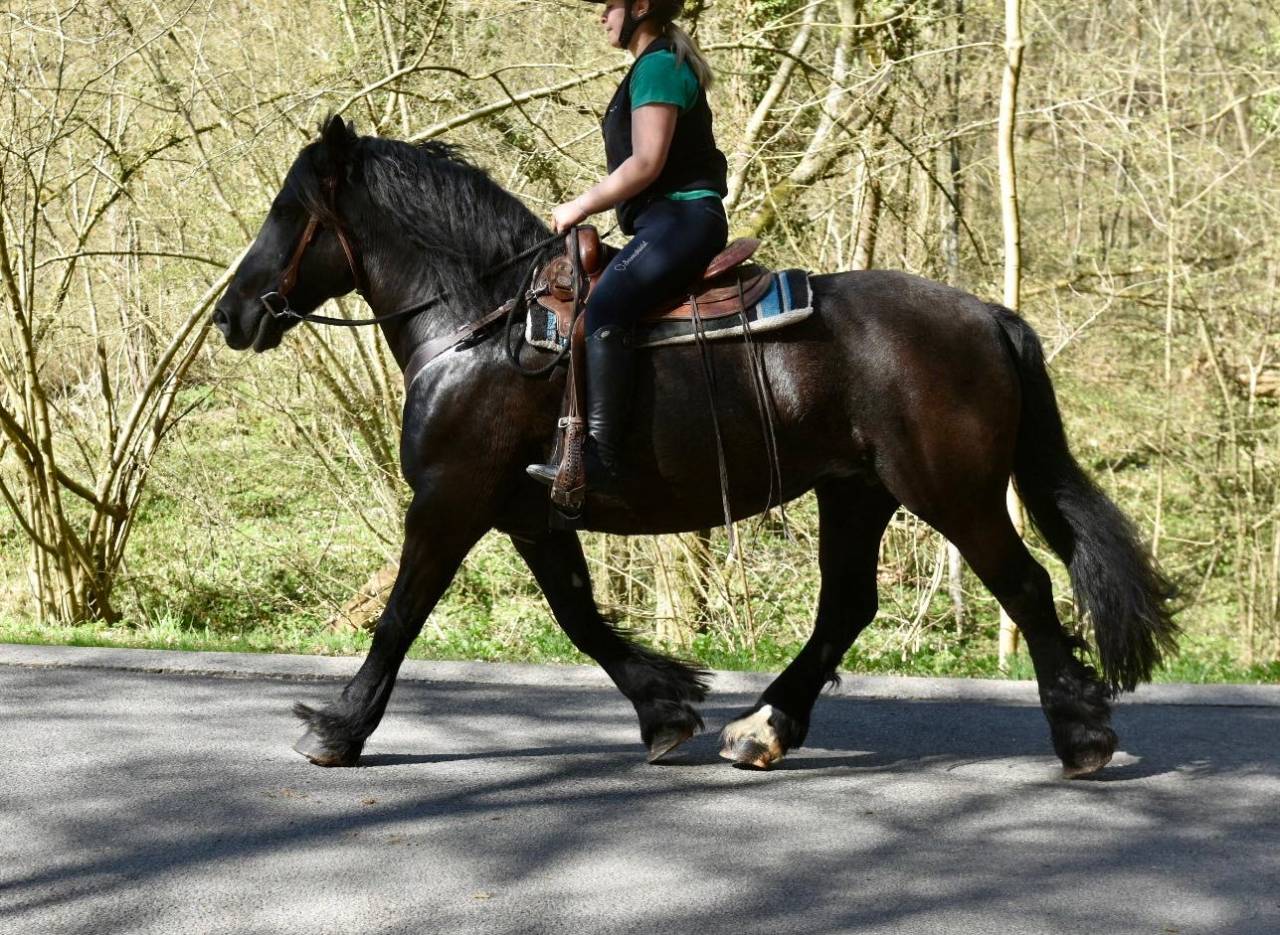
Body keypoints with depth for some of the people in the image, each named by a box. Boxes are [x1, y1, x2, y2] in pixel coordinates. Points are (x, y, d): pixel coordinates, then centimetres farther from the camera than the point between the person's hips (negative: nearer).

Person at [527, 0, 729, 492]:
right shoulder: (661, 65, 23)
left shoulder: (657, 66, -9)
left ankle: (600, 455, -38)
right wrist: (592, 204, 19)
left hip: (681, 216, -12)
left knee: (604, 308, -28)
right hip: (676, 220, 12)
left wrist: (581, 207, -10)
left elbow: (646, 162, -17)